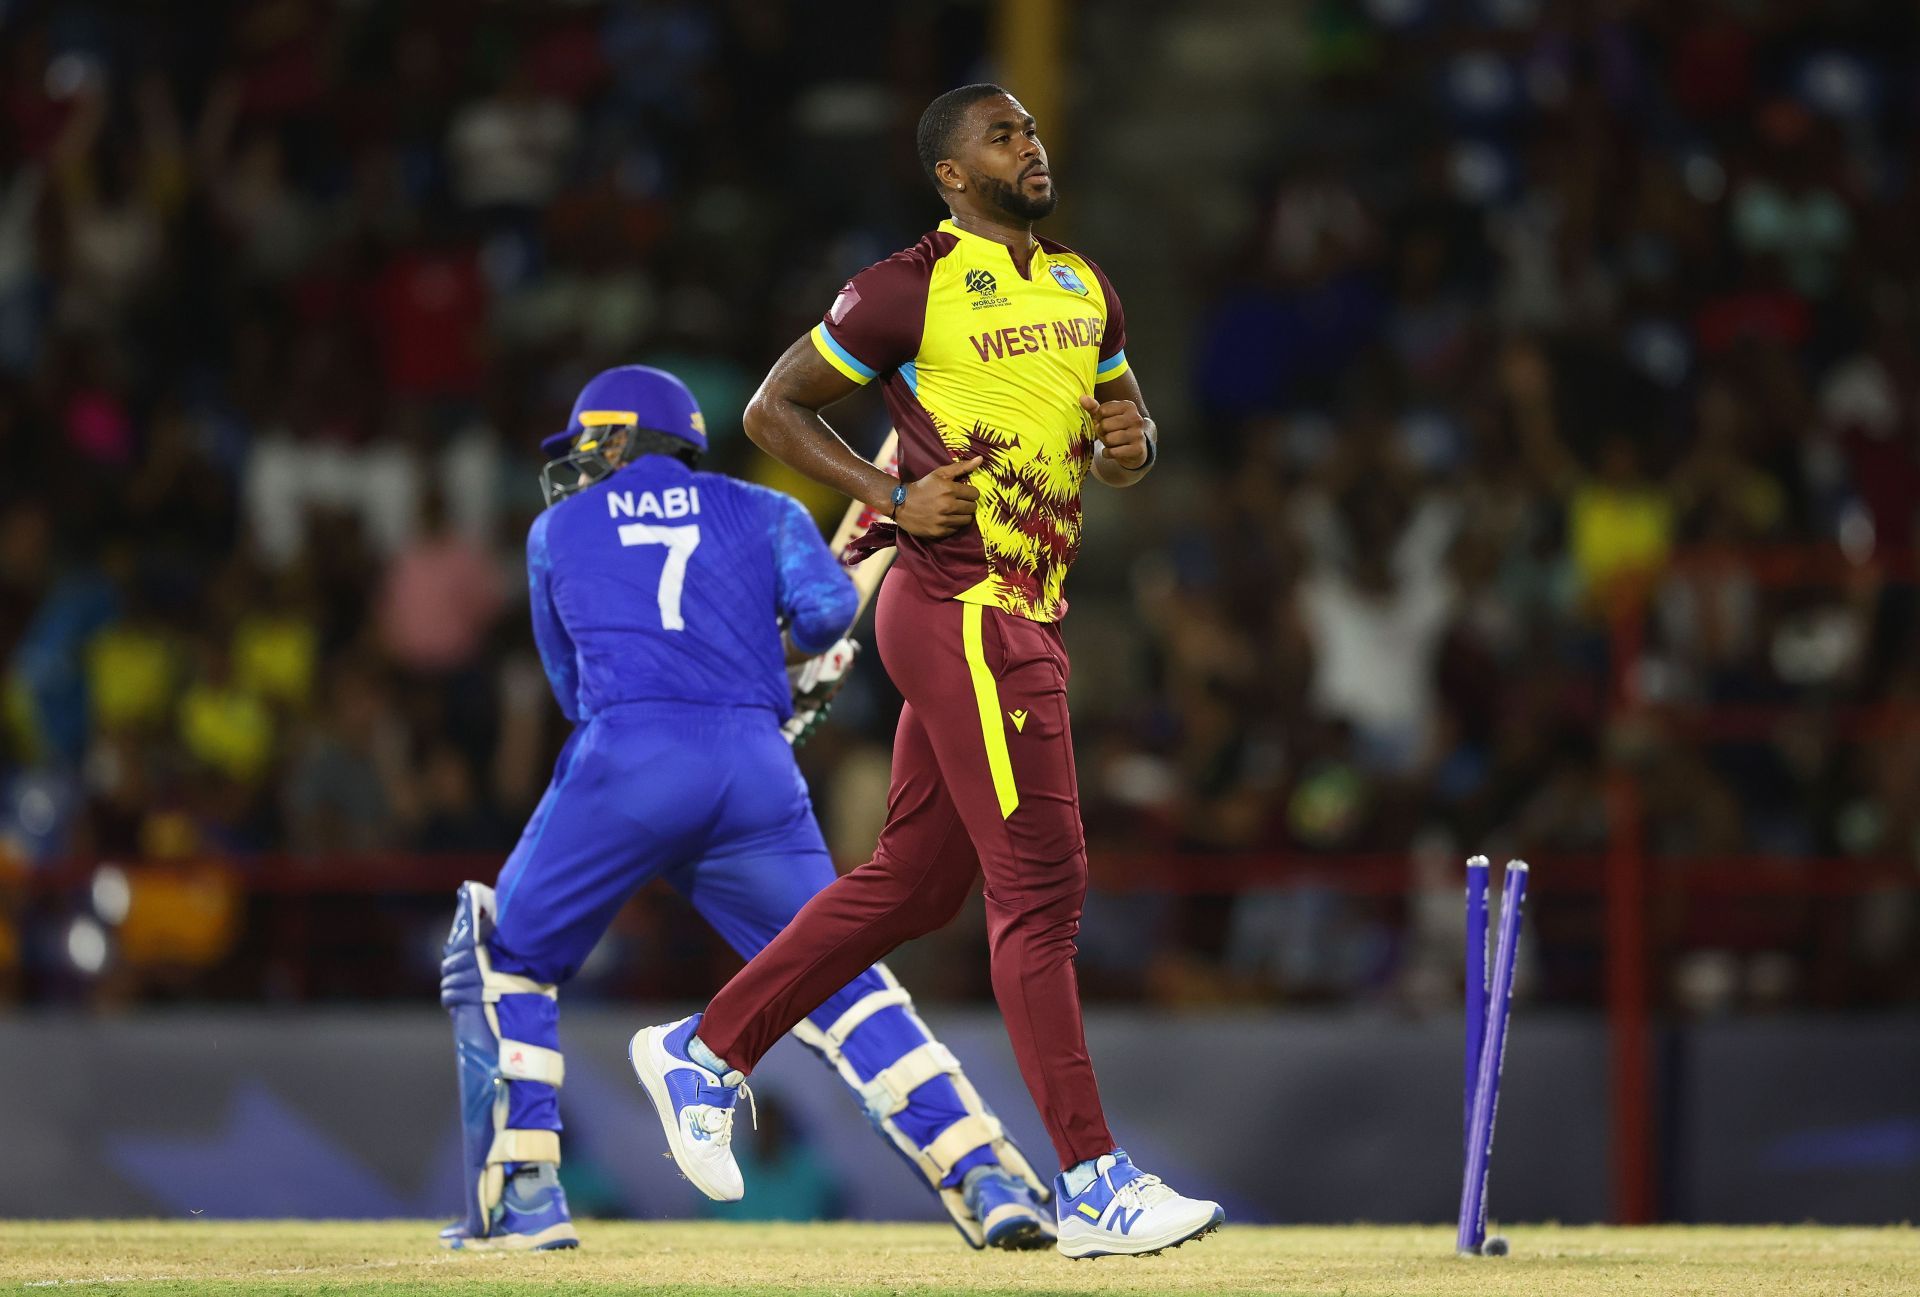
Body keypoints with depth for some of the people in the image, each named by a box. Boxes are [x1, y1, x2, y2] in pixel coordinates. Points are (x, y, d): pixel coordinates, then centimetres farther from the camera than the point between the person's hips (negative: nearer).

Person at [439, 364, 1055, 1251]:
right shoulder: (762, 512, 23)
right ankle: (985, 1176, -4)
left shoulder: (558, 531, 24)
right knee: (836, 978, 10)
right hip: (759, 770, 2)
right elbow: (826, 605, 5)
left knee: (505, 958, 16)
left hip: (626, 764, -2)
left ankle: (521, 1193, 4)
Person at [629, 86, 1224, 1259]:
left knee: (913, 882, 14)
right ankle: (1094, 1186, -11)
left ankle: (704, 1052, 27)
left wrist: (1131, 442, 1)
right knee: (1041, 887, -11)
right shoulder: (911, 289, -8)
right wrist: (895, 498, -12)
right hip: (963, 609, -9)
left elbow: (1127, 438, 26)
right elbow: (775, 408, 0)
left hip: (1027, 619, 9)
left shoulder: (1086, 291, 15)